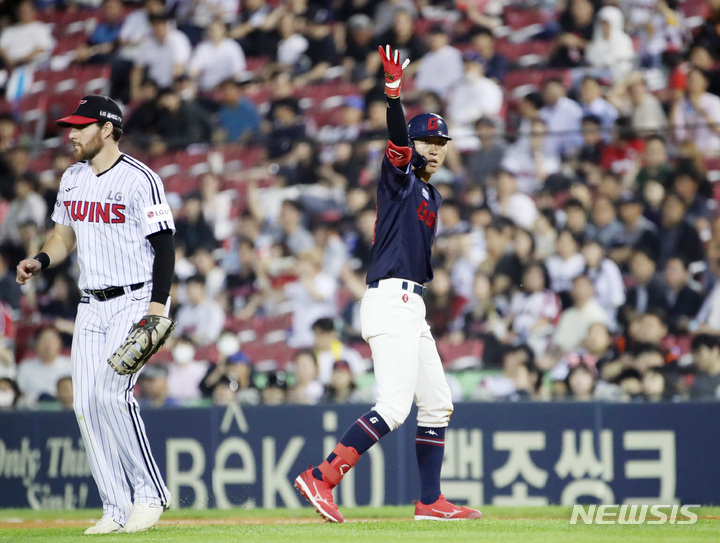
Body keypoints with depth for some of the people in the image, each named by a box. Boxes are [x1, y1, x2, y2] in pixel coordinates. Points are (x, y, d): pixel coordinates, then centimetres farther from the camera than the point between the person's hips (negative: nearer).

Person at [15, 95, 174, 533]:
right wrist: (41, 260, 2)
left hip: (135, 301, -8)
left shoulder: (139, 180, -12)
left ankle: (151, 493, -11)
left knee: (112, 391, -22)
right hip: (91, 306, 8)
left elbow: (165, 246, -13)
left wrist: (157, 308, -21)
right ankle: (117, 510, 6)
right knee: (86, 403, 0)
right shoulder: (73, 179, 11)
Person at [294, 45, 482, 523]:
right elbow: (397, 139, -22)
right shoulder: (400, 176, -2)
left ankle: (430, 501, 15)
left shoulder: (431, 196, 22)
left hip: (412, 306, 10)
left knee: (437, 406, 10)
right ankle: (320, 478, -17)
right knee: (394, 408, -17)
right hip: (390, 300, -10)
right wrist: (394, 93, -39)